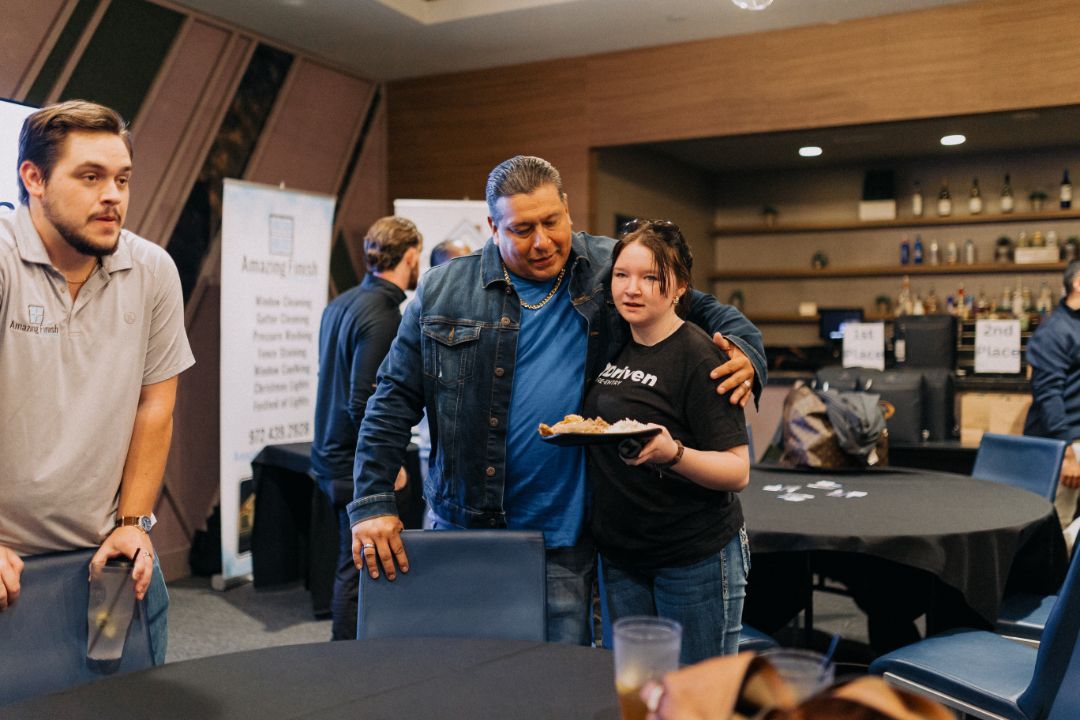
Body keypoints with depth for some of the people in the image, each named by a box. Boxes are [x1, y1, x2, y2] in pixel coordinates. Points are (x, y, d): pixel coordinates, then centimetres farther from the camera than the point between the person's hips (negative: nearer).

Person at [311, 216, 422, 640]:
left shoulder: (341, 304, 9)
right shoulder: (383, 315, -19)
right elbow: (364, 402, -25)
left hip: (331, 458, 9)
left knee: (353, 565, 19)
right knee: (359, 571, 1)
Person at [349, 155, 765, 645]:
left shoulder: (611, 272, -1)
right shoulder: (443, 292, -1)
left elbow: (704, 310, 10)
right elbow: (394, 401, 1)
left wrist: (744, 350, -12)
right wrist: (371, 504, -6)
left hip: (564, 539, 0)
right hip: (459, 525, 1)